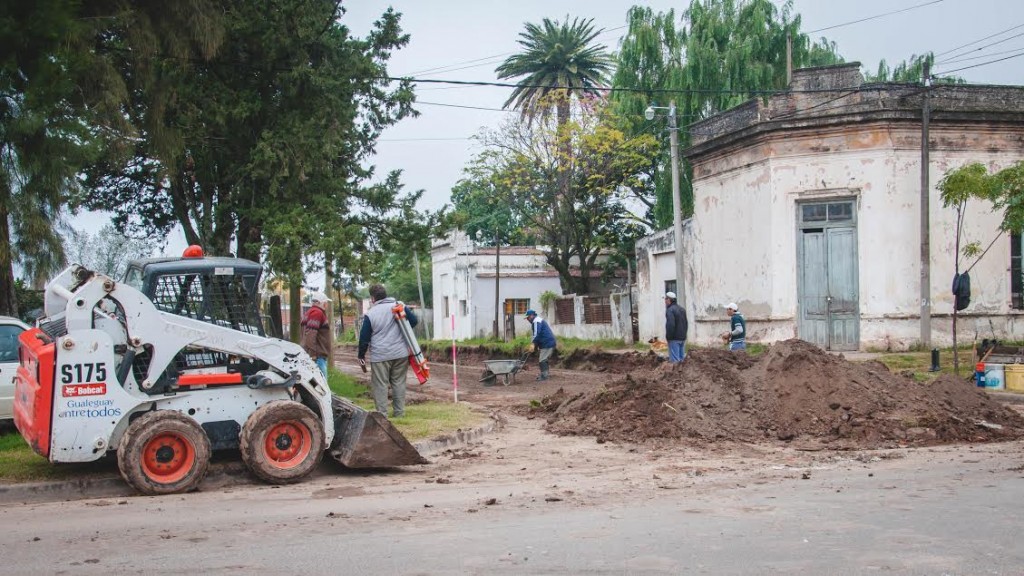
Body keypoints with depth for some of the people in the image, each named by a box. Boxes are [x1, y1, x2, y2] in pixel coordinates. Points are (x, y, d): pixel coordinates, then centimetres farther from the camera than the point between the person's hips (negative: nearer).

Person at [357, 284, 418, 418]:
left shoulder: (370, 314, -6)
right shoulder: (399, 306, 1)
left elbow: (364, 337, -2)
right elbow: (414, 321, 4)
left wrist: (361, 355, 11)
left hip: (380, 355, -3)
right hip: (401, 353, 3)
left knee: (380, 384, 2)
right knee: (399, 382, 11)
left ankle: (381, 413, 0)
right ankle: (399, 412, 13)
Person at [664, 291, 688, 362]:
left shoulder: (670, 310, -14)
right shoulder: (682, 309, 15)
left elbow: (670, 325, -23)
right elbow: (686, 324, 20)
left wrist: (668, 337, -14)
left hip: (674, 339, -9)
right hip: (683, 338, 9)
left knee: (675, 359, -7)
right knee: (681, 358, 13)